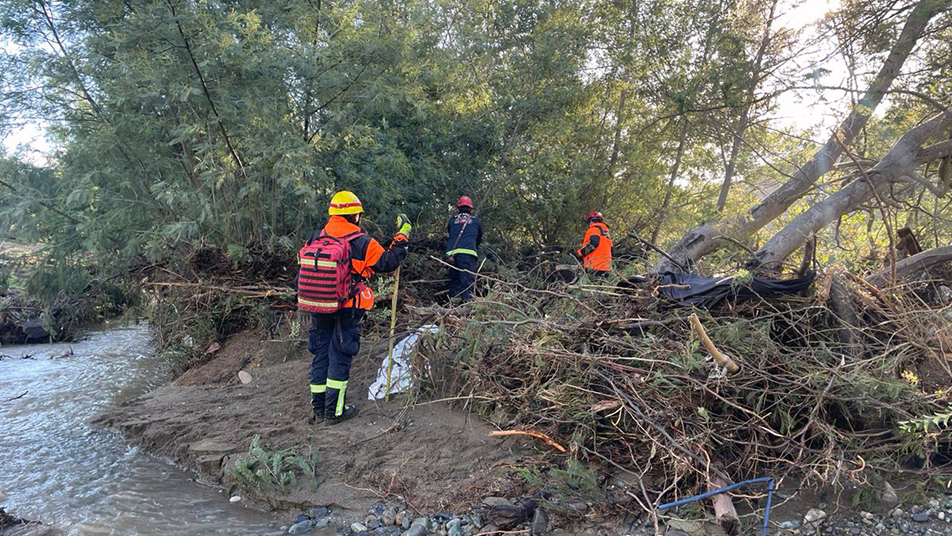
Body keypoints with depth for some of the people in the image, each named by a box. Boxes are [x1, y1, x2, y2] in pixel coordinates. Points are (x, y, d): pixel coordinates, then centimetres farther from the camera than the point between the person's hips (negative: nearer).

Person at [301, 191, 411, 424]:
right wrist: (402, 237, 9)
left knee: (320, 355, 13)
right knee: (340, 356, 4)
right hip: (347, 310, -5)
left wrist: (302, 300, 22)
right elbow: (387, 263, 0)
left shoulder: (315, 239, 4)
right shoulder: (362, 242, -10)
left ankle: (319, 409, 22)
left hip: (319, 309, 5)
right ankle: (334, 411, 10)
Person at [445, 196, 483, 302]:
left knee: (454, 281, 9)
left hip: (452, 253, 3)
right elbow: (479, 239, 30)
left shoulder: (452, 220, 20)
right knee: (468, 281, -10)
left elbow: (448, 238, 15)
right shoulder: (476, 221, 18)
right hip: (468, 253, -3)